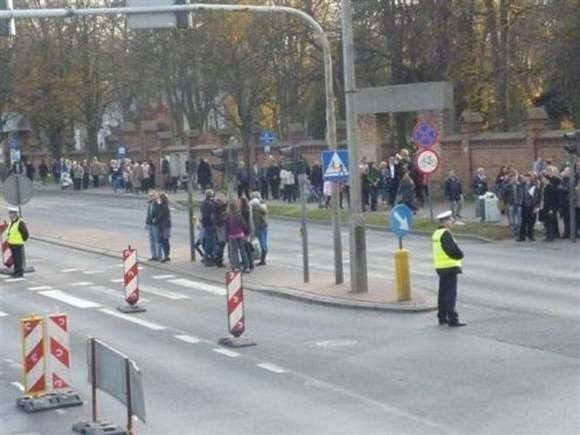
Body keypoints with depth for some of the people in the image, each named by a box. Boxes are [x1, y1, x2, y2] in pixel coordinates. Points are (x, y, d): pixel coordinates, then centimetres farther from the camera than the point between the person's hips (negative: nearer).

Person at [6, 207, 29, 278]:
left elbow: (25, 233, -14)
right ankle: (16, 272, 21)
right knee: (15, 258, 14)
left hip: (18, 244, -9)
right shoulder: (11, 222, 11)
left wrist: (22, 240, -5)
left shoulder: (20, 222, -16)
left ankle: (20, 273, 2)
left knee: (19, 259, -3)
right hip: (12, 244, 9)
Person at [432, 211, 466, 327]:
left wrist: (457, 255, 7)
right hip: (450, 267, -10)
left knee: (443, 293, 15)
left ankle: (442, 317, 21)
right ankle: (452, 319, -10)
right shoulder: (446, 234, -17)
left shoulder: (436, 233, 13)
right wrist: (460, 255, -3)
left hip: (440, 267, 10)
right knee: (451, 294, -9)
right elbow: (454, 251, -23)